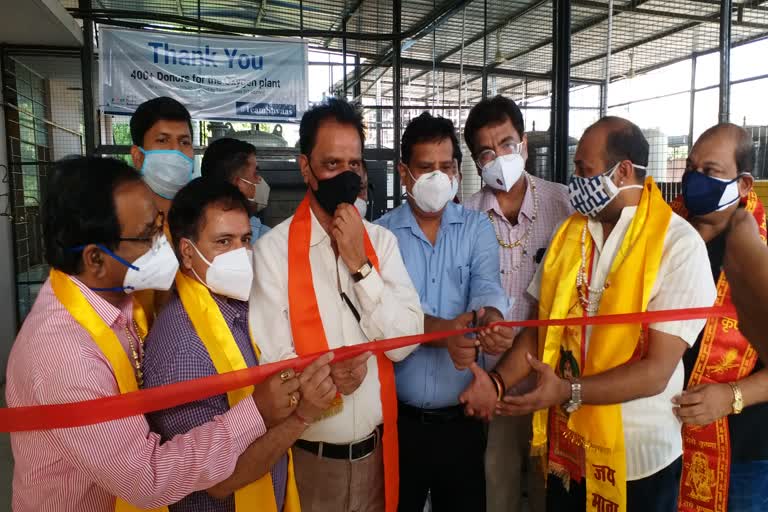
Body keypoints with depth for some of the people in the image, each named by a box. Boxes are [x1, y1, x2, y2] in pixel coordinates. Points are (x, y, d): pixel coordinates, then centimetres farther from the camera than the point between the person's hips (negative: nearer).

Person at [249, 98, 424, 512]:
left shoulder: (381, 241, -1)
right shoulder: (273, 249, -12)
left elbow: (404, 342, -9)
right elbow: (271, 358, -14)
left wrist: (360, 264, -17)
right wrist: (323, 374, -31)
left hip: (376, 449, 3)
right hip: (308, 455, -3)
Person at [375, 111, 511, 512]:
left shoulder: (477, 228, 2)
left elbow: (487, 286, -14)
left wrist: (491, 319, -38)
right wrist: (443, 331, -34)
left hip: (462, 416, 1)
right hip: (398, 417, -1)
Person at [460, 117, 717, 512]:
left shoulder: (679, 245, -14)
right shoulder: (569, 233, 2)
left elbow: (657, 370, -19)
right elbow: (541, 326, 2)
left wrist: (570, 393, -28)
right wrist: (498, 380, -12)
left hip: (637, 456, -4)